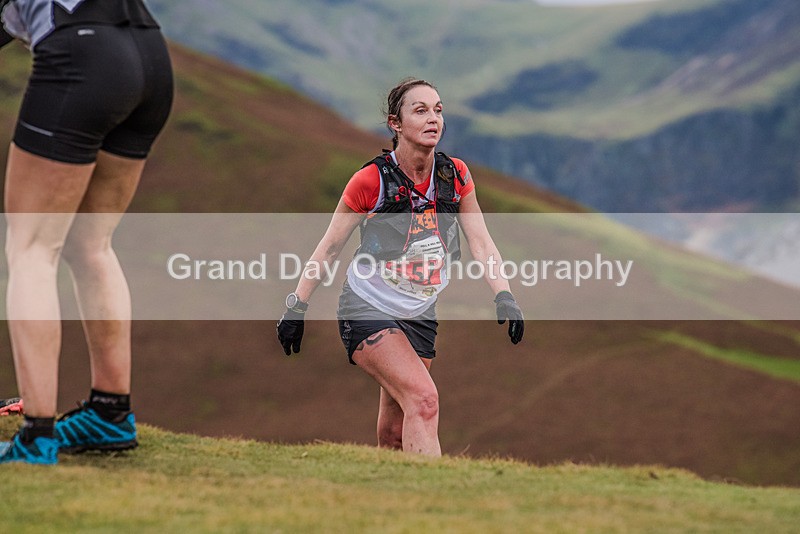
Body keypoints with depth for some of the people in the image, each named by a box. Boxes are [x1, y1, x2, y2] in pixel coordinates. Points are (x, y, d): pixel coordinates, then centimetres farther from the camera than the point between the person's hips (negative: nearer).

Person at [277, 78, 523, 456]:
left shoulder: (455, 176, -2)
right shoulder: (371, 180, -14)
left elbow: (480, 241, 2)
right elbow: (330, 246, -4)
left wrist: (504, 297, -11)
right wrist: (297, 307, -2)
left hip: (420, 317, 5)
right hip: (368, 310, -5)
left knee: (395, 435, 7)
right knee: (424, 398, -25)